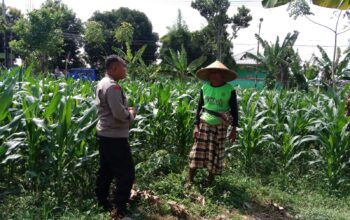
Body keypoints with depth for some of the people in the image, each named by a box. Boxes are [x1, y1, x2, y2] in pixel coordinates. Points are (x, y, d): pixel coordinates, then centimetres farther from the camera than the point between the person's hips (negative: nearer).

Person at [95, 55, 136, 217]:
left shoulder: (101, 83, 11)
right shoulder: (112, 86, -20)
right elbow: (119, 114, -27)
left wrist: (126, 111, 10)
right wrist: (131, 113, -7)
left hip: (103, 134, 10)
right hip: (115, 137, -10)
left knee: (106, 171, 18)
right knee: (126, 173, -2)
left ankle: (102, 203, 29)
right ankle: (120, 209, 5)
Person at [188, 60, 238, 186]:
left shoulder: (229, 89, -6)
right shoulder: (205, 88, 1)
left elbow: (234, 110, -1)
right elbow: (199, 107, 6)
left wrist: (234, 129, -4)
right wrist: (196, 126, 1)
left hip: (220, 126, -1)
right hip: (205, 124, 2)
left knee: (216, 153, 5)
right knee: (198, 150, 1)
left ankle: (210, 182, 18)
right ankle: (190, 181, 9)